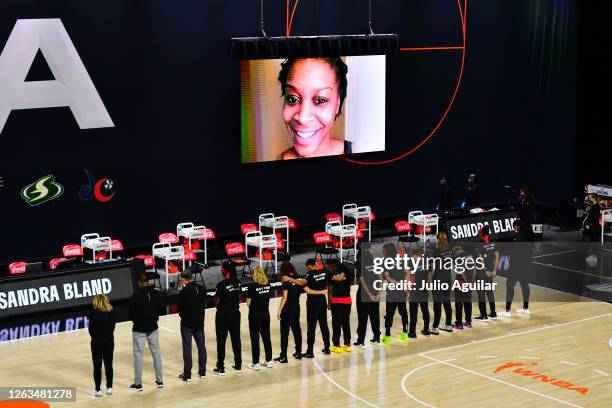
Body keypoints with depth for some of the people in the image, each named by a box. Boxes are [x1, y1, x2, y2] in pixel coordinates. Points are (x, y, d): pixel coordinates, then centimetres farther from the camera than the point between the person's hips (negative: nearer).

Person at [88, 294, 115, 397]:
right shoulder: (111, 312, -1)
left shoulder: (94, 313, -12)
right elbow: (112, 327, 2)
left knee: (97, 366, 4)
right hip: (109, 341, 4)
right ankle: (109, 387, 17)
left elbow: (91, 329, -8)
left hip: (97, 342, -3)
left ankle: (98, 389, 6)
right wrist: (108, 335, 12)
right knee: (109, 365, 13)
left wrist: (95, 337, 9)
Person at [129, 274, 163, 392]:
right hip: (153, 327, 4)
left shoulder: (136, 295, -17)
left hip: (139, 328, -4)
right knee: (156, 351, 13)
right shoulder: (156, 294, -3)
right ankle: (159, 380, 18)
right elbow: (160, 309, 6)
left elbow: (131, 313, -10)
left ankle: (138, 383, 5)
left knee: (138, 354, 2)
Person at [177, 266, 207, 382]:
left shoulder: (184, 291, -17)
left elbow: (180, 309, -9)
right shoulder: (202, 289, -1)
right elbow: (204, 304, 6)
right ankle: (202, 372, 19)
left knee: (187, 348, 2)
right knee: (201, 346, 13)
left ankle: (187, 374, 5)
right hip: (200, 322, 5)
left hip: (187, 324, -5)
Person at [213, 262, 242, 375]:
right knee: (236, 339, 13)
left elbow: (217, 302, -13)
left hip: (223, 315, -6)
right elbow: (239, 298, 8)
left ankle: (221, 368, 7)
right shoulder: (237, 283, 1)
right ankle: (238, 366, 20)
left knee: (221, 341, 3)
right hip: (235, 314, 6)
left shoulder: (222, 284, -18)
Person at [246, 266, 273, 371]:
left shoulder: (252, 286, -17)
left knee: (255, 339, 3)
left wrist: (252, 307, 7)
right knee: (266, 337, 14)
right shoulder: (268, 285, -1)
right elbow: (268, 298, 5)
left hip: (255, 315, -5)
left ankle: (256, 364, 6)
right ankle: (269, 361, 21)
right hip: (265, 313, 5)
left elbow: (248, 302, -12)